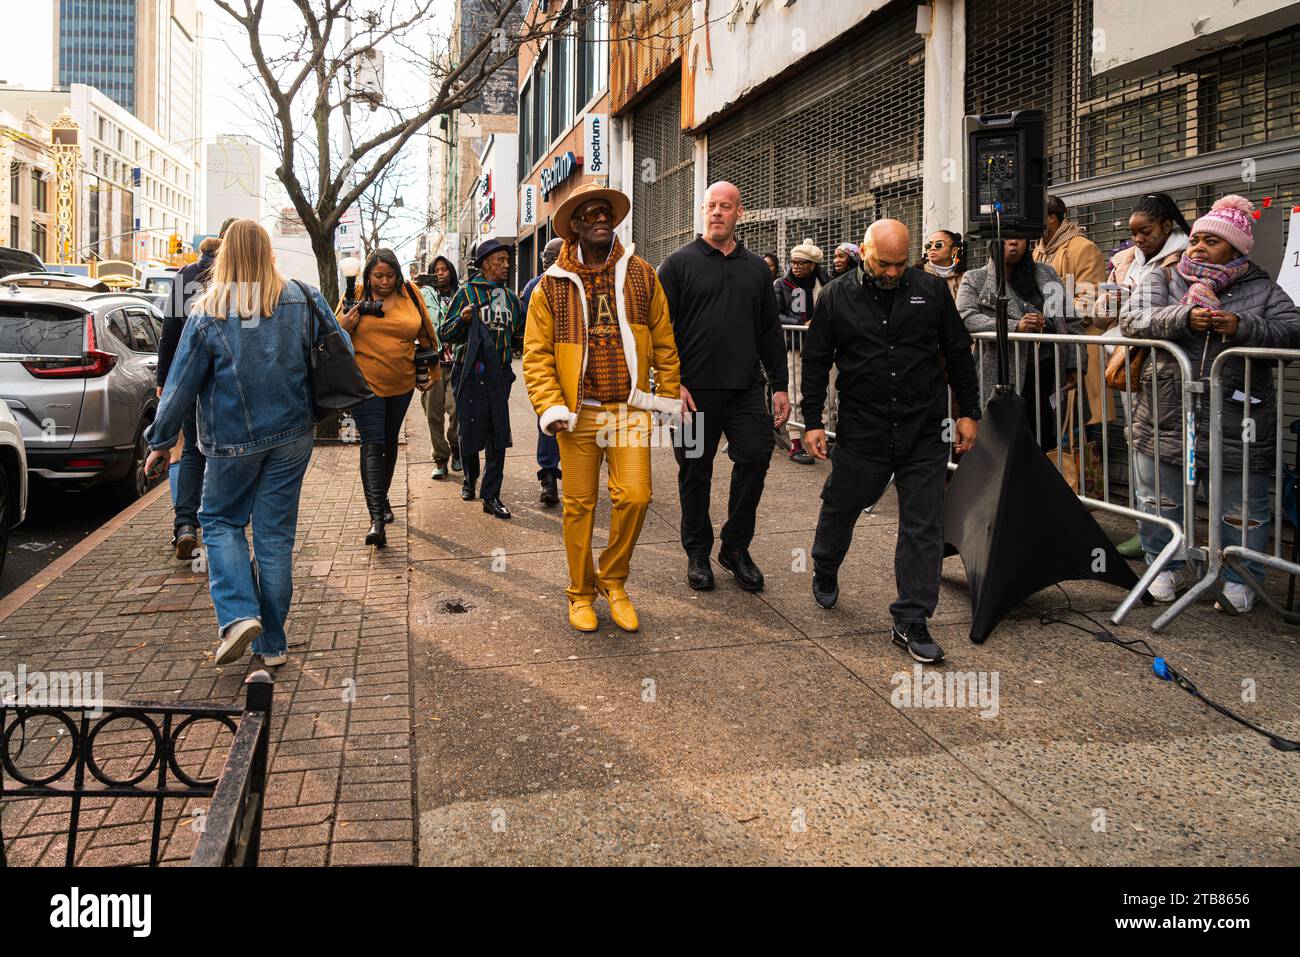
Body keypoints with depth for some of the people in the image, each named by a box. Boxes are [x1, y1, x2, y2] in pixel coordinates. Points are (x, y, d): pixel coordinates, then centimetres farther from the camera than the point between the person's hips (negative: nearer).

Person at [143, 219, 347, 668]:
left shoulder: (208, 314, -8)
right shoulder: (302, 299, -2)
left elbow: (183, 383, -4)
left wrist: (161, 440, 6)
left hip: (234, 440, -2)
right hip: (293, 433, 3)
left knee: (220, 520, 17)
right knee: (276, 534, 9)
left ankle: (238, 614, -3)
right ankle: (272, 644, 14)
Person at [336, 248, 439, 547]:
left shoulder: (410, 293, 0)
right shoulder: (355, 296, -5)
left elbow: (426, 333, 11)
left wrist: (431, 372, 13)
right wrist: (345, 326, -18)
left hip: (402, 384, 3)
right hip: (365, 384, -3)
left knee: (390, 442, 18)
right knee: (373, 444, -13)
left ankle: (382, 498, 38)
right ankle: (376, 518, -17)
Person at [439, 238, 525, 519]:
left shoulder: (511, 298, 15)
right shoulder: (467, 293, 0)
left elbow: (518, 336, 26)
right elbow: (444, 333, -1)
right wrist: (462, 319, -18)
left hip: (499, 373, 4)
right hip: (470, 372, -4)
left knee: (499, 435, -2)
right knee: (471, 431, 4)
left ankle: (491, 496, 3)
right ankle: (470, 479, 32)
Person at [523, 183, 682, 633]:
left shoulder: (640, 274, 6)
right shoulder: (553, 284, 2)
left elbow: (663, 340, 10)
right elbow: (536, 353, 2)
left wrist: (668, 393, 8)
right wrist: (550, 406, -8)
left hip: (630, 407, 1)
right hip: (578, 411, -1)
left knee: (634, 496, -7)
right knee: (580, 505, 5)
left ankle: (613, 580, 18)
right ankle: (581, 593, 23)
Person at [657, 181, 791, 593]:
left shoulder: (756, 268, 14)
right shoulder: (680, 263, 2)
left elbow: (770, 331, 15)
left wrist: (780, 385, 10)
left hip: (746, 389, 3)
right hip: (694, 390, -3)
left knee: (756, 457, -5)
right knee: (695, 472, 6)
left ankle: (736, 547, 14)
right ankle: (698, 552, 23)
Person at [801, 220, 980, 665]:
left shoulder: (931, 290, 3)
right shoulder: (837, 297, 1)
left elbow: (959, 354, 9)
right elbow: (816, 362, 5)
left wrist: (969, 412, 6)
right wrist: (813, 421, 1)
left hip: (925, 432, 1)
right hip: (861, 432, 0)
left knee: (923, 527, -1)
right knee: (840, 508, 14)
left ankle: (910, 623, 7)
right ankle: (824, 572, 44)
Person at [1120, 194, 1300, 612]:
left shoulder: (1262, 290, 6)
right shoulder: (1162, 280, 7)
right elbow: (1131, 318, -9)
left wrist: (1243, 327, -22)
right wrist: (1183, 318, -23)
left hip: (1237, 427, -1)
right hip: (1166, 420, 1)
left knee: (1241, 509, 7)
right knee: (1160, 499, 12)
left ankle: (1240, 579, 24)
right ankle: (1164, 567, 30)